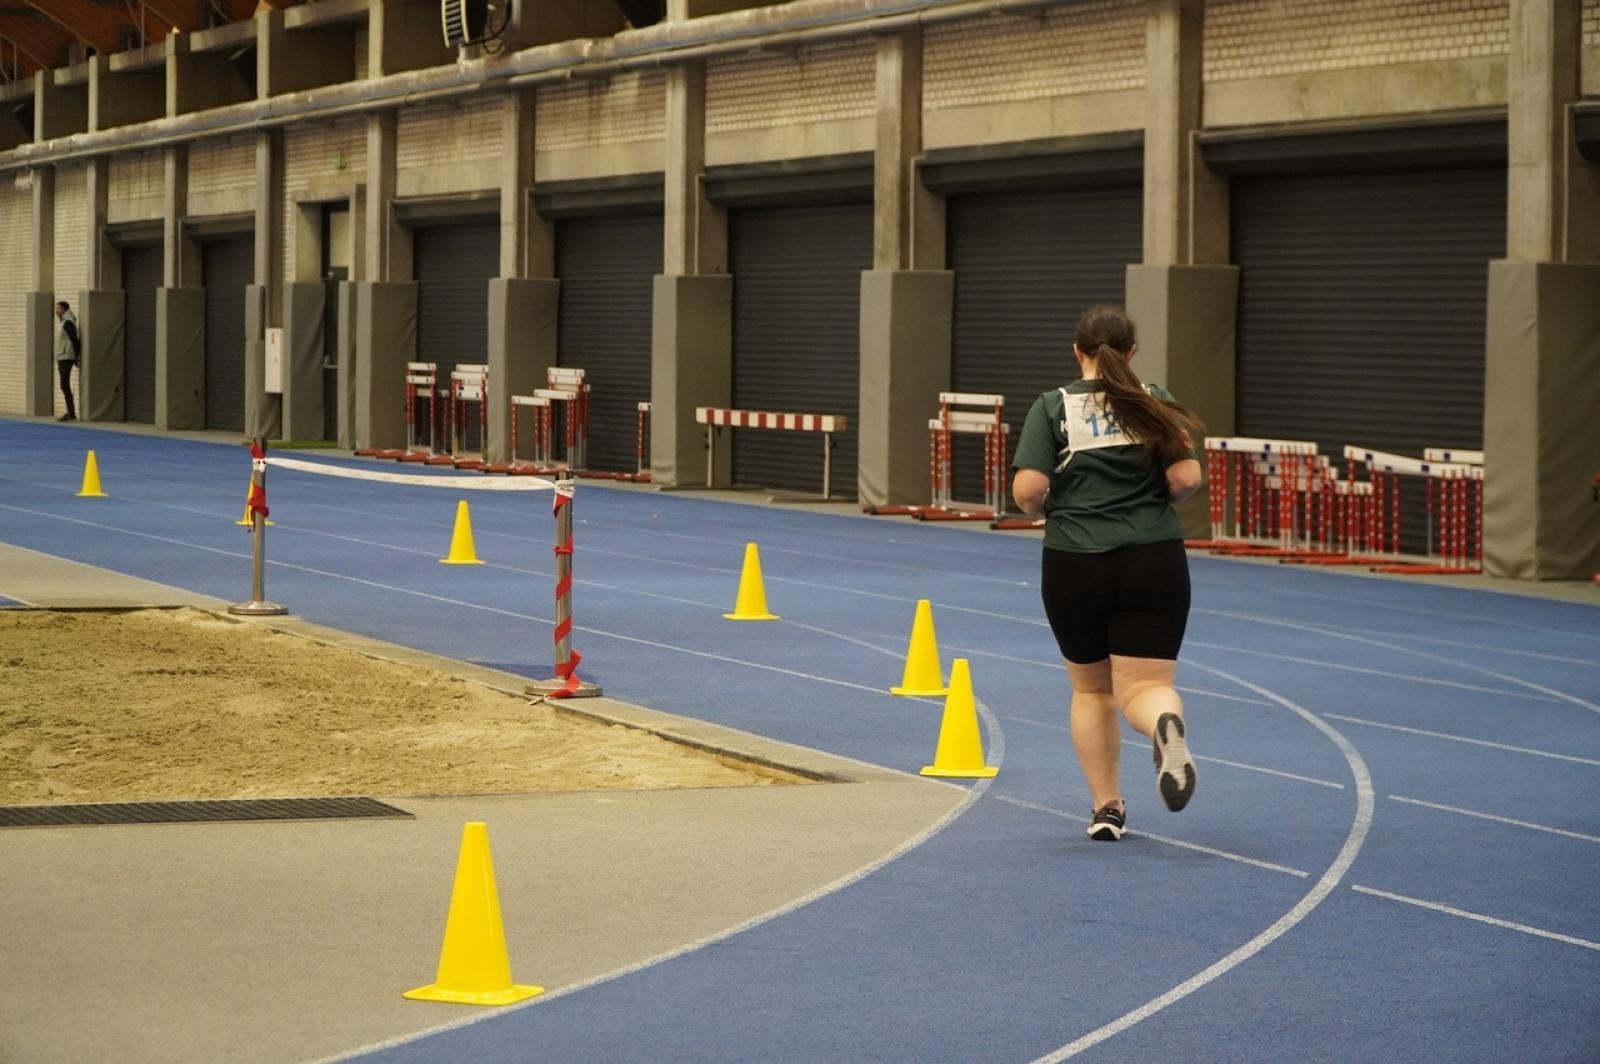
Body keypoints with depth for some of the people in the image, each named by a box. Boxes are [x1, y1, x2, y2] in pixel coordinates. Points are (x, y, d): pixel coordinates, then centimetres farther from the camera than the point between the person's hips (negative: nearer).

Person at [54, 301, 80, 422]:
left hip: (66, 358, -10)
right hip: (61, 358, 10)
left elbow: (74, 340, -16)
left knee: (64, 385, -11)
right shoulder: (63, 322, 18)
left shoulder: (68, 323, -13)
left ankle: (71, 413, -11)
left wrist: (77, 358, -15)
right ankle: (70, 412, 13)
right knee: (65, 386, 10)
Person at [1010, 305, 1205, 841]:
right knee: (1143, 685, -1)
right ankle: (1167, 723, -36)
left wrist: (1042, 510, 11)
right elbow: (1186, 480, -5)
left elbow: (1027, 490, -11)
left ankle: (1106, 807, 18)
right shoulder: (1153, 401, 3)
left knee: (1091, 690, 18)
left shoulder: (1052, 406, 0)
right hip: (1153, 564, 0)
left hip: (1074, 567, 0)